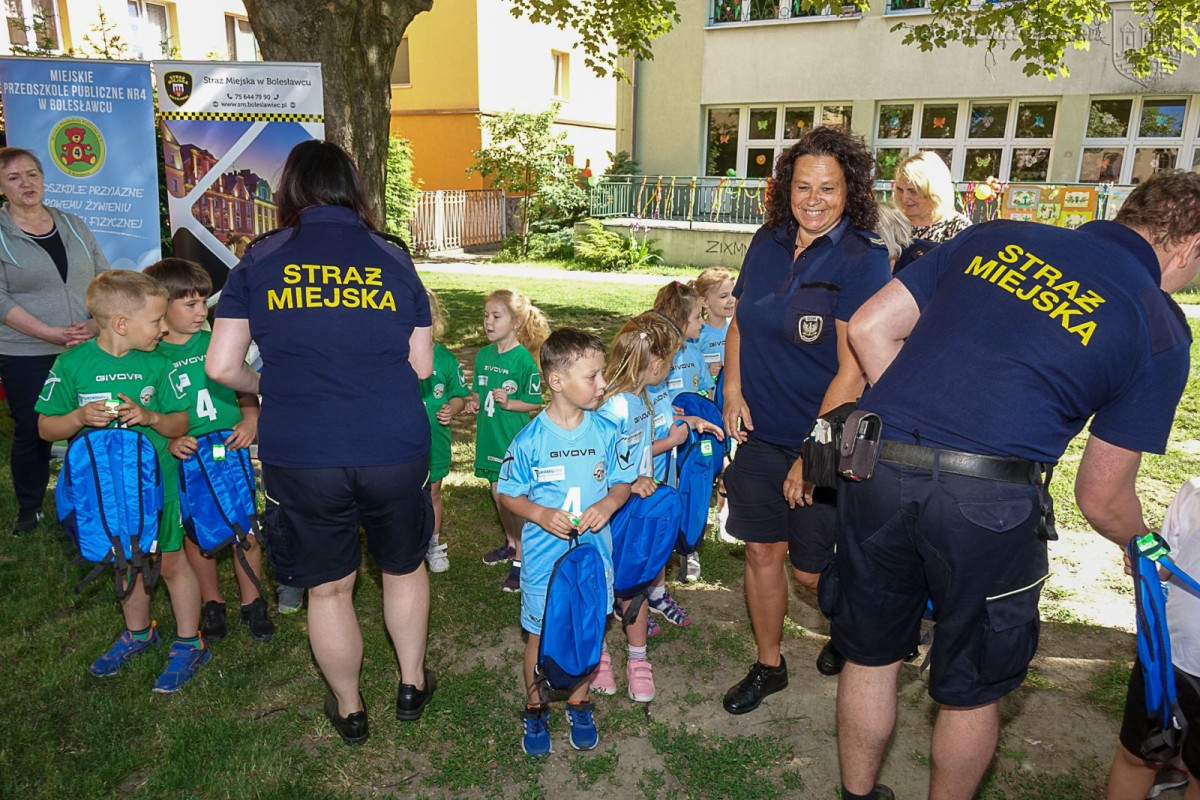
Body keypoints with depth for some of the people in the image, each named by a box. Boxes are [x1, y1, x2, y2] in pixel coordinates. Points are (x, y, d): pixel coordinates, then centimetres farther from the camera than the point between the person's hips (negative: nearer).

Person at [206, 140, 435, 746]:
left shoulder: (259, 260, 1)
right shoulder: (392, 258, 3)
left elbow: (222, 366, 0)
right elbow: (421, 365, 5)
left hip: (300, 455, 0)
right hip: (395, 448, 1)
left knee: (329, 587, 18)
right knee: (404, 566, 24)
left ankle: (349, 709, 37)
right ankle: (412, 684, 40)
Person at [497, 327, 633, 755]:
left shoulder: (606, 432, -7)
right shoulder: (530, 440, -15)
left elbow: (623, 482, 3)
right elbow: (508, 495, -5)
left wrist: (608, 504, -17)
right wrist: (542, 514, -22)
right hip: (544, 556, -2)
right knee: (541, 635, 13)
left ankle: (579, 703, 41)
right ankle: (535, 707, 38)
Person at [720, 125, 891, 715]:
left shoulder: (862, 259, -14)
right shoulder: (767, 243, 3)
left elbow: (853, 370, -17)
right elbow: (740, 321, 16)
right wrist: (732, 390, 1)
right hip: (761, 431, 5)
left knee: (810, 569, 7)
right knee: (762, 551, 12)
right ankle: (768, 665, 33)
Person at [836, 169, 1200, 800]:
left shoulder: (994, 238, 13)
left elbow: (868, 327, 8)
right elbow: (1102, 497, 8)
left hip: (874, 463, 4)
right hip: (988, 499, -3)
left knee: (871, 656, 23)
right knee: (972, 688, 21)